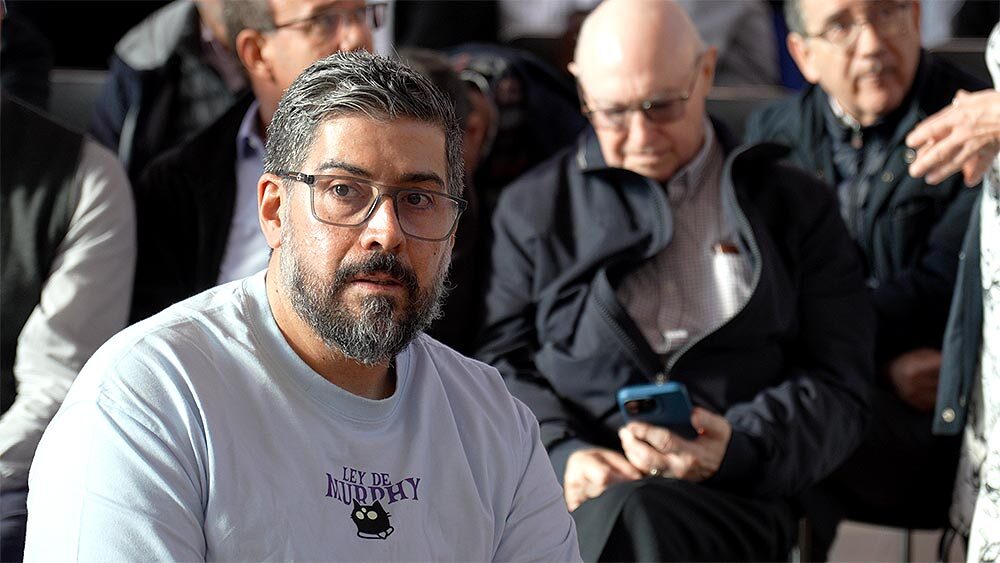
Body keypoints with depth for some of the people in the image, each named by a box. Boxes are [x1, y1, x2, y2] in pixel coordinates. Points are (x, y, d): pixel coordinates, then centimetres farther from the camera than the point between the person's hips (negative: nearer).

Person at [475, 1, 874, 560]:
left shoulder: (796, 206, 16)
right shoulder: (534, 207, 19)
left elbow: (838, 387, 9)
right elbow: (503, 362, 13)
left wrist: (738, 449, -12)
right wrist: (562, 453, -9)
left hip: (730, 497, -1)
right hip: (570, 489, 1)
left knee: (633, 517, -37)